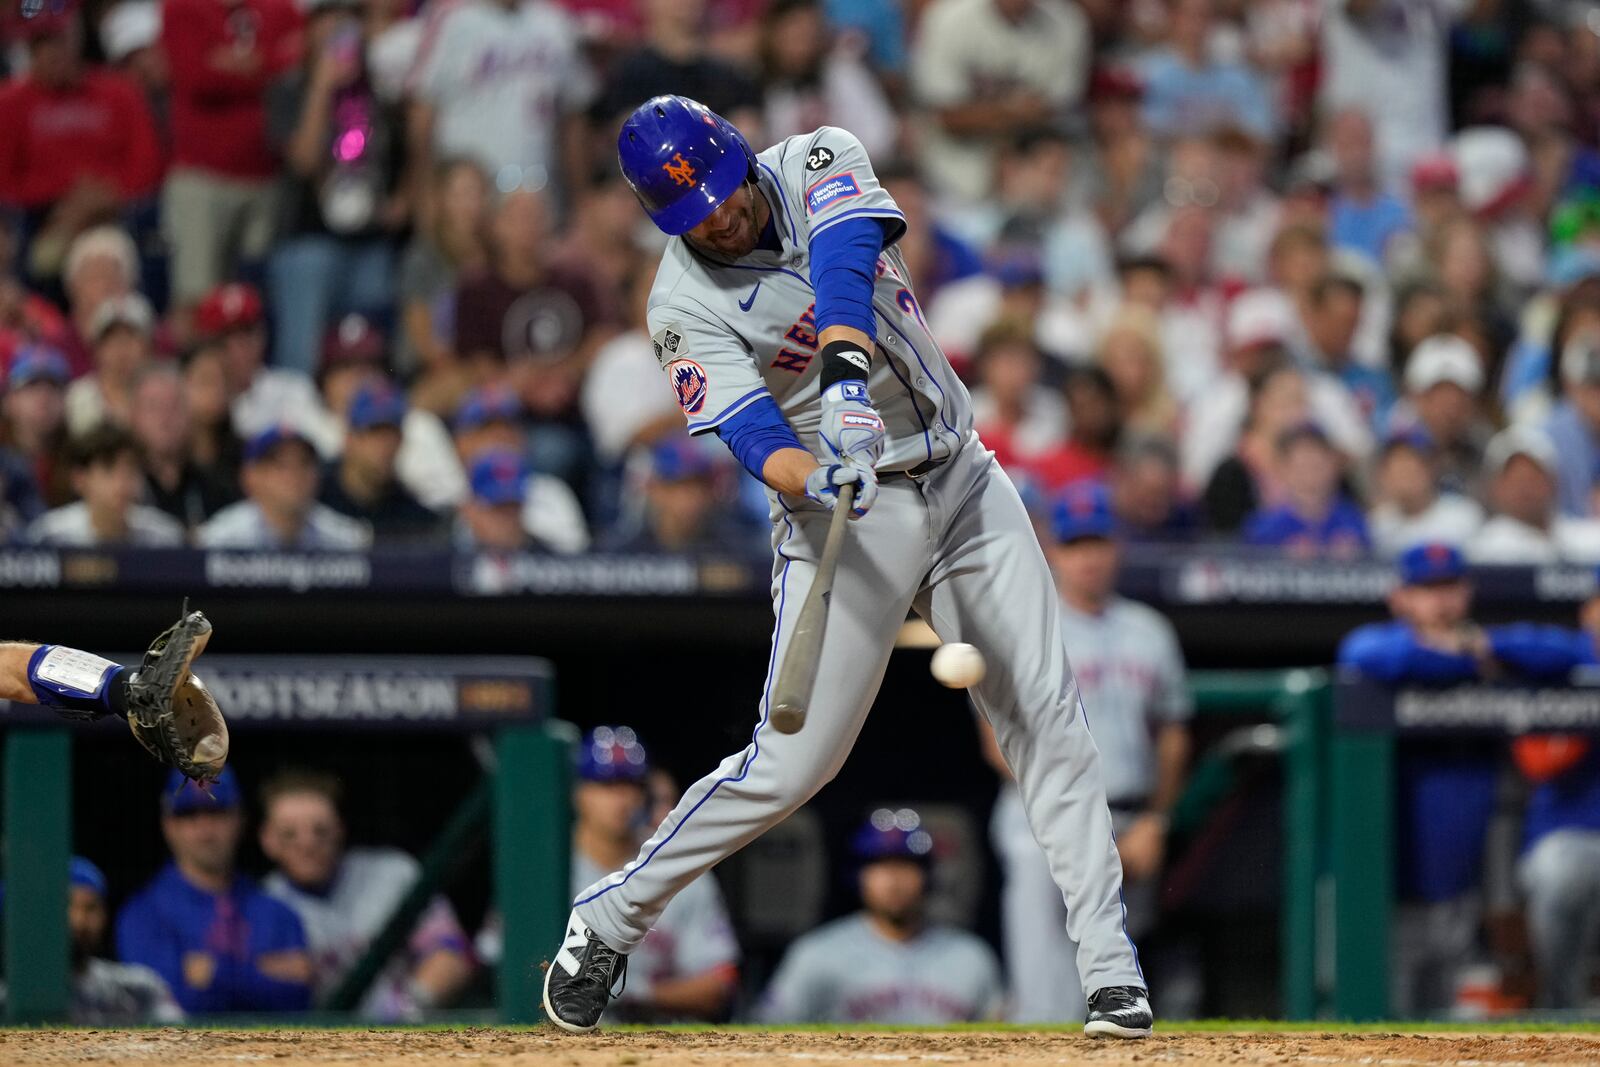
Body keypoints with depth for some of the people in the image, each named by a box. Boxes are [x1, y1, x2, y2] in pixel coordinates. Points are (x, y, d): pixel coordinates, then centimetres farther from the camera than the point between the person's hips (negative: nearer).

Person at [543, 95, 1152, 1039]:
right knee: (790, 765, -7)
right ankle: (610, 919, 11)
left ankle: (1113, 969, -6)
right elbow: (754, 436, -23)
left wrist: (844, 369, -43)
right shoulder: (687, 309, -12)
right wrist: (815, 481, -45)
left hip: (963, 482, 3)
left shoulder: (820, 162, -4)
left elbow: (843, 259, -25)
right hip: (846, 512, -3)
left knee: (1048, 714, -6)